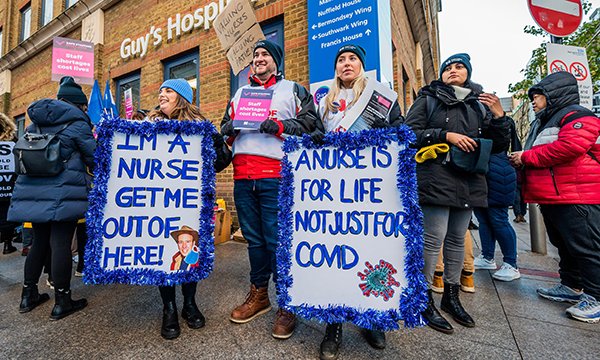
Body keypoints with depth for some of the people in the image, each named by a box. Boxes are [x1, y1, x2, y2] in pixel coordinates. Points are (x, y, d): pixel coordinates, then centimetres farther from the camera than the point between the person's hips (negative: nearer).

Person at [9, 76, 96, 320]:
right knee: (61, 245, -2)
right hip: (62, 194, -7)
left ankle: (28, 296, 28)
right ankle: (61, 303, 7)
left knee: (39, 242, 17)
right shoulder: (77, 124, -6)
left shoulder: (34, 124, 15)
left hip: (33, 191, 7)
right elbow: (94, 158, -4)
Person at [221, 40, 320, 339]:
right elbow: (225, 127, 27)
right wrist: (229, 129, 4)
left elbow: (310, 122, 1)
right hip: (242, 177, 6)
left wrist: (280, 127, -13)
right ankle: (258, 295, 28)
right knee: (254, 239, 12)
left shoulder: (293, 90, 12)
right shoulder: (240, 93, 27)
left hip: (277, 175, -5)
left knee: (278, 240, -5)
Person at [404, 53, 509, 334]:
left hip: (468, 181, 5)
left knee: (457, 239, 11)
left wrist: (498, 114, 2)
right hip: (436, 178, -5)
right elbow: (410, 132, -6)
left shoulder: (479, 103, 18)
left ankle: (451, 296, 26)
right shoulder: (428, 99, 6)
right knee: (434, 238, -7)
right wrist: (446, 135, -15)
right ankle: (425, 300, 7)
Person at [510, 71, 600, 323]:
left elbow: (570, 146, -25)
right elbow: (541, 158, 26)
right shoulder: (542, 123, 22)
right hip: (550, 198, 10)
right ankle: (571, 287, 30)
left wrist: (526, 156, -18)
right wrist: (521, 161, 5)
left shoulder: (576, 115, -8)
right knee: (564, 245, 18)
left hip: (577, 198, -10)